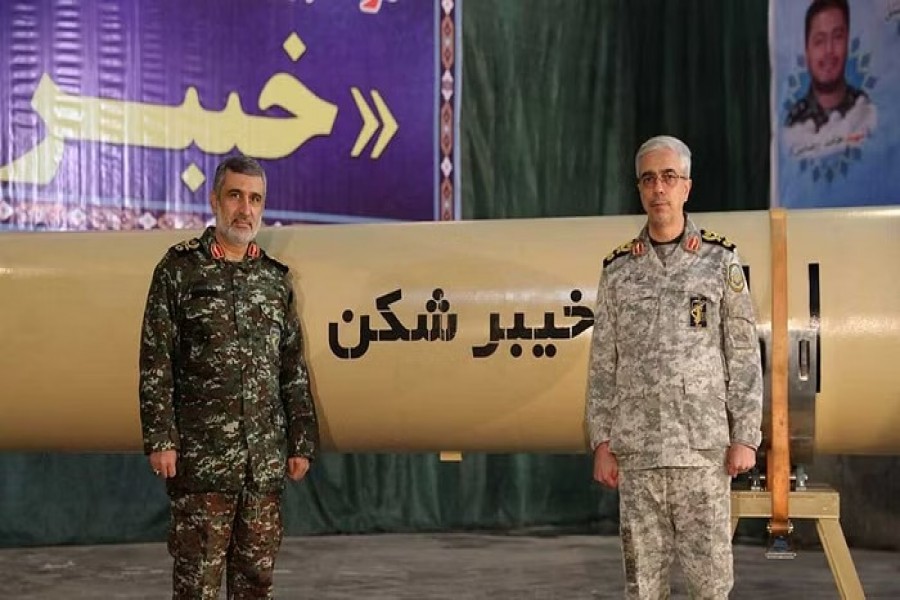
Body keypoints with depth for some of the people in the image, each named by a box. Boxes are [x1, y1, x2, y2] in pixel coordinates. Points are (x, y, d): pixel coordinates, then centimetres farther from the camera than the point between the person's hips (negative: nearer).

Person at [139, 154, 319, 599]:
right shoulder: (179, 269, 1)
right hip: (201, 458, -4)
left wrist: (301, 444, 9)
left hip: (267, 460, 4)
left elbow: (294, 371, 14)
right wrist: (160, 440, -10)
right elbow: (155, 364, -3)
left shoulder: (276, 278, 13)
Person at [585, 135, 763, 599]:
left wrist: (745, 437, -6)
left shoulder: (721, 261, 3)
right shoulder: (618, 269, 8)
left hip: (704, 447, -2)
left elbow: (744, 356, 1)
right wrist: (601, 443, 1)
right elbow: (603, 363, 8)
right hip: (636, 448, 2)